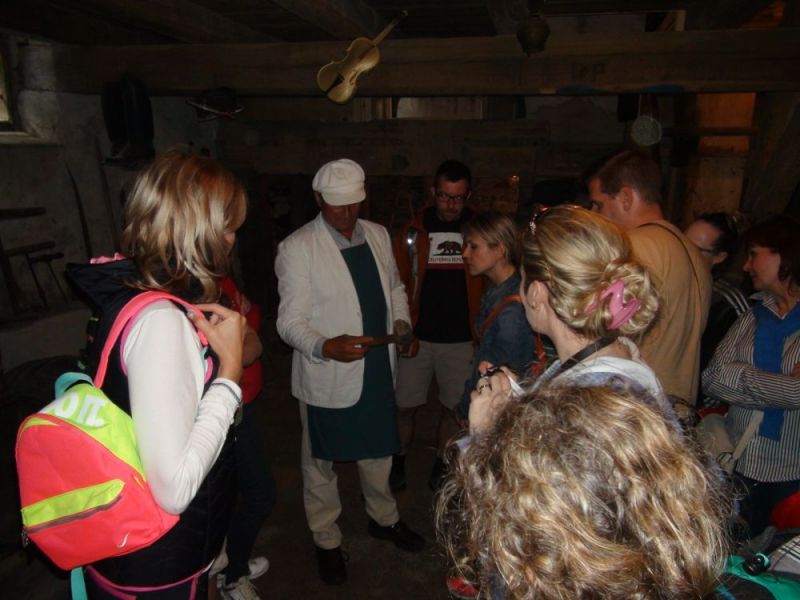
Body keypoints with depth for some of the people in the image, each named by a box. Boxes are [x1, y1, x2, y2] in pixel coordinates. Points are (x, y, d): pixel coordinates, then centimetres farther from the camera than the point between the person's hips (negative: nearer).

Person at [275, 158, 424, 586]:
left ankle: (383, 519, 50)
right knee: (320, 463, 15)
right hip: (328, 377, -4)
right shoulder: (297, 248, -15)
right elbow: (291, 321, -18)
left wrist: (401, 321, -3)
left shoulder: (378, 235, 2)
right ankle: (327, 541, 40)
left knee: (378, 450, 24)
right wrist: (326, 347, -36)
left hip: (378, 370, 5)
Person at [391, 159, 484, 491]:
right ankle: (399, 462, 33)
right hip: (418, 338, 0)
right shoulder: (413, 231, -1)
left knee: (453, 407, 13)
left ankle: (440, 465, 35)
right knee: (405, 406, 8)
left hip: (461, 339, 0)